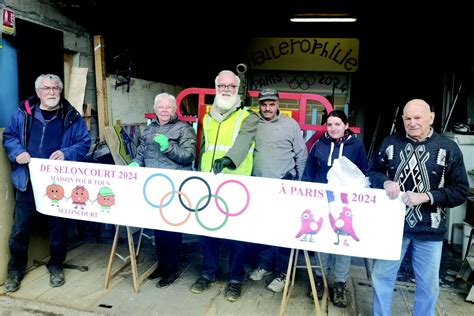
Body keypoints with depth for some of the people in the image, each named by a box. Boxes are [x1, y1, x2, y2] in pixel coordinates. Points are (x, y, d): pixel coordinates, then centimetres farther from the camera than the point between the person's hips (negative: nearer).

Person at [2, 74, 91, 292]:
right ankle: (15, 269, 28)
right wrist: (17, 152, -9)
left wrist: (66, 153, -17)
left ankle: (56, 266, 31)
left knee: (58, 225, 11)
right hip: (27, 180, 1)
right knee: (20, 227, 9)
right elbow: (8, 136, 11)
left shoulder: (71, 116, 0)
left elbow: (84, 142, 0)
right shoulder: (23, 113, 4)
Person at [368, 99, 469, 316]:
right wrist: (385, 182, -15)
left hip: (429, 229, -1)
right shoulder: (390, 143, 0)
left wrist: (425, 197, -19)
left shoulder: (448, 149, -6)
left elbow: (461, 191, -6)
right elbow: (373, 172, 7)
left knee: (428, 283, 15)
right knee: (382, 276, 13)